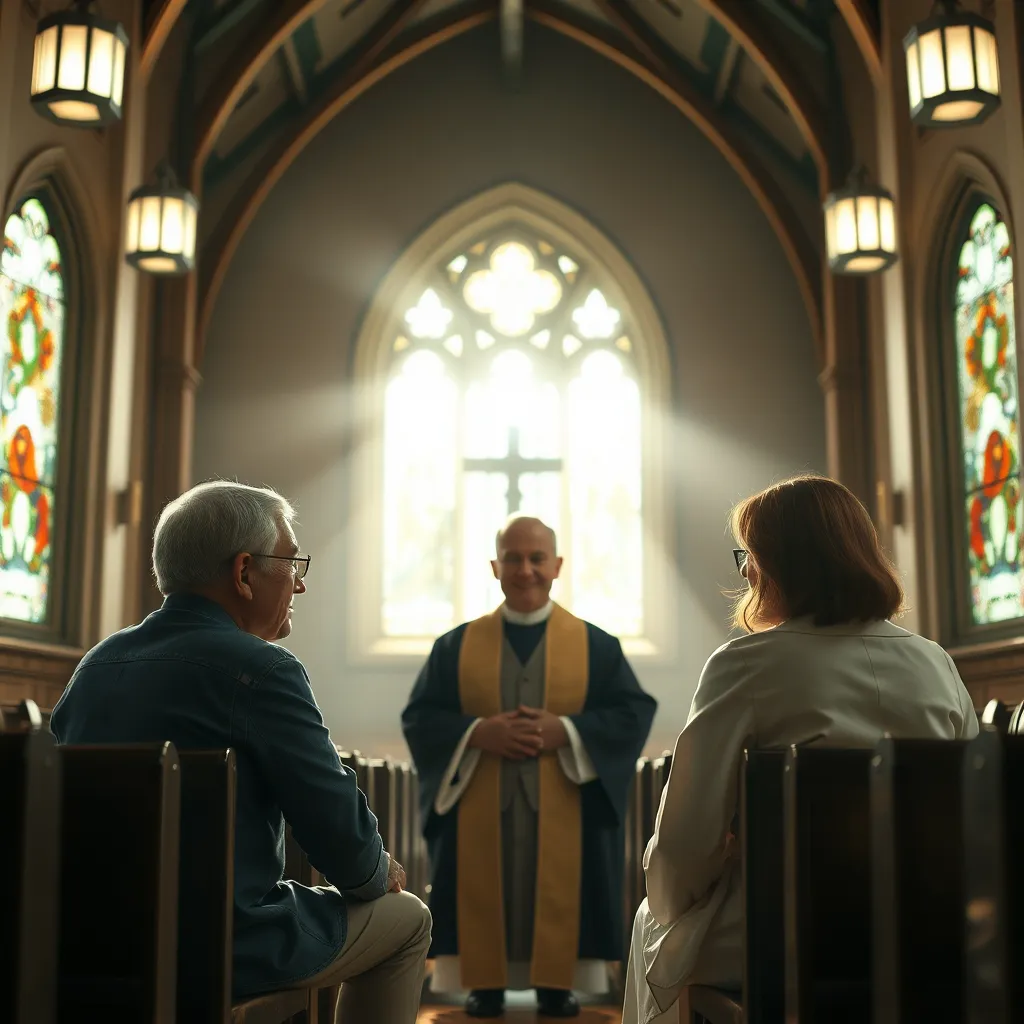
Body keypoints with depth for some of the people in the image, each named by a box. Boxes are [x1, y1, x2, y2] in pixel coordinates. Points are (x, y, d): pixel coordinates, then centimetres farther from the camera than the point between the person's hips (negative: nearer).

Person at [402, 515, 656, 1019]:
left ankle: (556, 983, 16)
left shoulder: (595, 645, 4)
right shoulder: (456, 646, 6)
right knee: (484, 896, 1)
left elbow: (634, 712, -2)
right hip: (482, 813, 1)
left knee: (560, 897, 1)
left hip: (563, 815, 0)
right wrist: (477, 733, -16)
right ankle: (485, 983, 15)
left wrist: (567, 731, -17)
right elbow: (418, 717, 2)